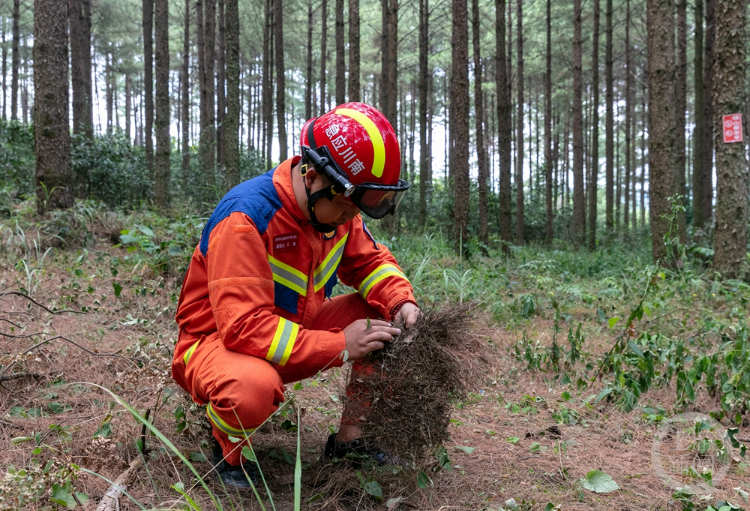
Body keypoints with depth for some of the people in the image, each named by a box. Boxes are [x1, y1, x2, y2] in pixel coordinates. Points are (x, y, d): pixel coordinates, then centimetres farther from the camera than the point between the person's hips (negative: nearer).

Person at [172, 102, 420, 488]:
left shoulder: (337, 207, -7)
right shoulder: (246, 216, -30)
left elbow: (369, 261, 5)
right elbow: (243, 326, -34)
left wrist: (402, 302, -18)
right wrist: (339, 346, -34)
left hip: (295, 332, 7)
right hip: (219, 341, -7)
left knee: (385, 318, -8)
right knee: (254, 385, -41)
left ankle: (351, 438, 5)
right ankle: (229, 451, -4)